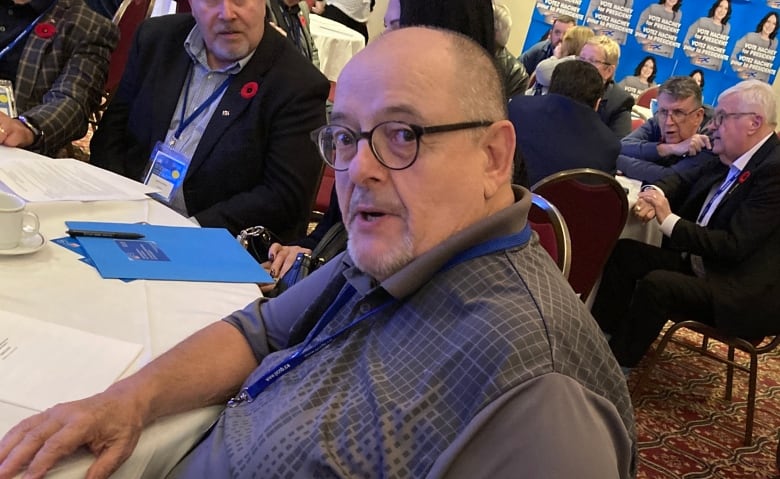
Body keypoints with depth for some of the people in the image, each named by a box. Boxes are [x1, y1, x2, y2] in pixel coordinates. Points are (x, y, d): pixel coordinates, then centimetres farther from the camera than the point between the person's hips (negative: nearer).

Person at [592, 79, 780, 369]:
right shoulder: (733, 158, 4)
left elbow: (734, 245, -24)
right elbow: (686, 182, 16)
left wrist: (669, 221, -21)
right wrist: (655, 194, -7)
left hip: (746, 294, -9)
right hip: (702, 262, 9)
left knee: (655, 284, -28)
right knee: (623, 252, 2)